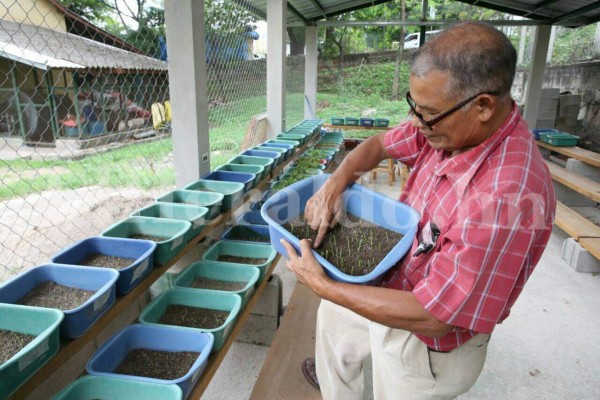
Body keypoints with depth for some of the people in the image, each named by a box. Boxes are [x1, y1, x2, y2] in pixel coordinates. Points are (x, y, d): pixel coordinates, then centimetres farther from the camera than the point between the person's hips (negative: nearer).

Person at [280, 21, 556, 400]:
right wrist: (335, 183, -16)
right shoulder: (451, 124, -15)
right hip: (397, 288, 8)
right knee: (334, 312, 29)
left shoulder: (505, 197, -38)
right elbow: (379, 144, 2)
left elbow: (432, 317, -33)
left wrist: (322, 285, -27)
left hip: (429, 344, -8)